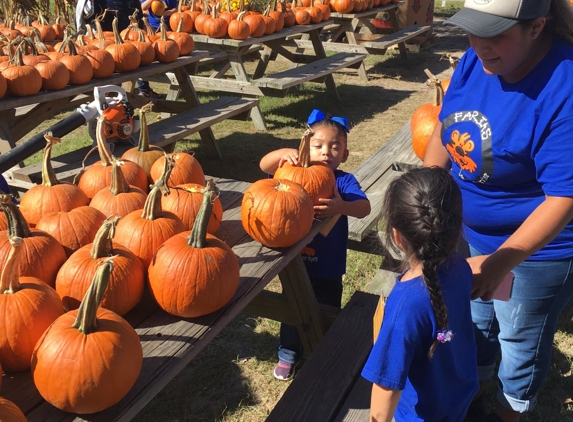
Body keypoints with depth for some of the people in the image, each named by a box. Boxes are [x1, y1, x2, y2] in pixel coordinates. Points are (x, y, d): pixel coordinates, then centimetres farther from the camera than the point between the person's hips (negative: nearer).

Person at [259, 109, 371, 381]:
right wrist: (284, 153, -36)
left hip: (328, 267, -1)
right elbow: (265, 165, -16)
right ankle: (288, 354, 43)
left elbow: (364, 208, -26)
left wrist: (340, 207, -47)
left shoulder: (343, 181, -11)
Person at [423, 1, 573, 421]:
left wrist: (500, 263, -37)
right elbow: (445, 131, 2)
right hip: (474, 233, 7)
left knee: (520, 340, 17)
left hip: (537, 247, -6)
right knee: (476, 320, 27)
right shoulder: (477, 59, -10)